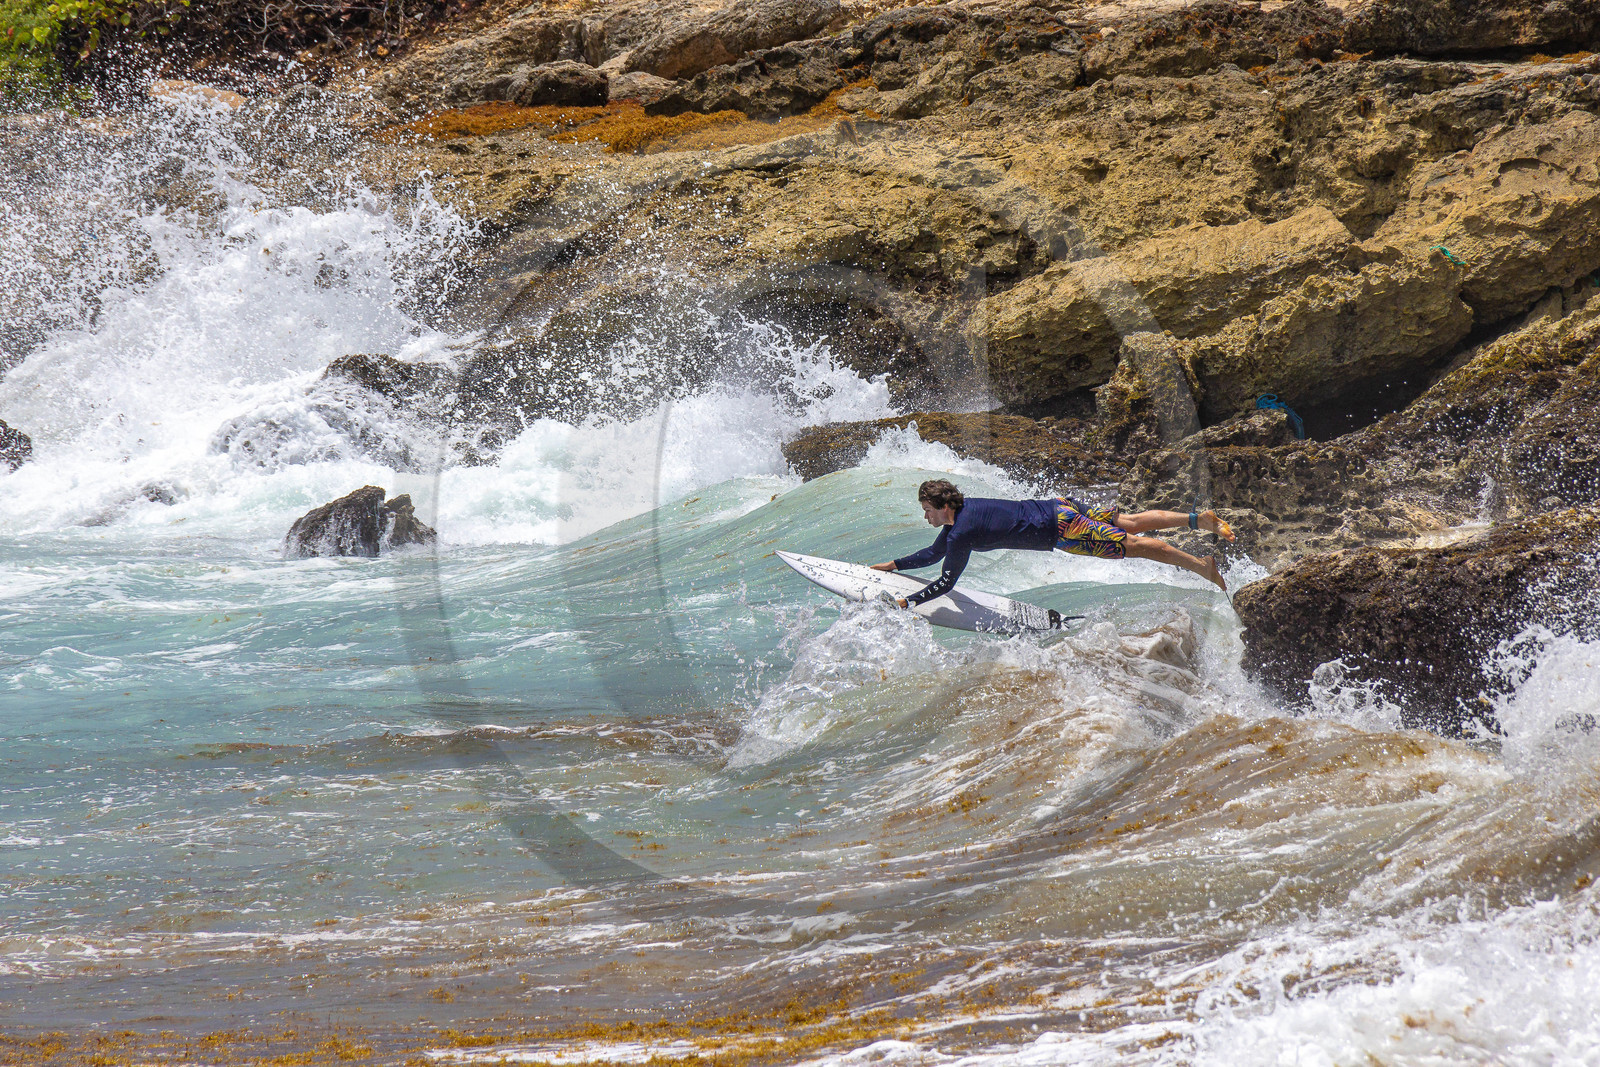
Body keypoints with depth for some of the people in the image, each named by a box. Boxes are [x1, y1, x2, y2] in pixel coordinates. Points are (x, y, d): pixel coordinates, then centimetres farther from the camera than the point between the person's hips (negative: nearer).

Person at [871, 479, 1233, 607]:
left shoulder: (962, 534, -19)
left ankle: (1201, 565, -3)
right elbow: (934, 552, 23)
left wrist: (905, 603, -9)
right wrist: (891, 565, 19)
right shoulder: (962, 510, 8)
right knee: (1129, 523, 18)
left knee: (1133, 545, -5)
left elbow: (945, 583, -15)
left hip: (1062, 529, -8)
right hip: (1058, 507, 8)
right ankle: (1201, 519, 22)